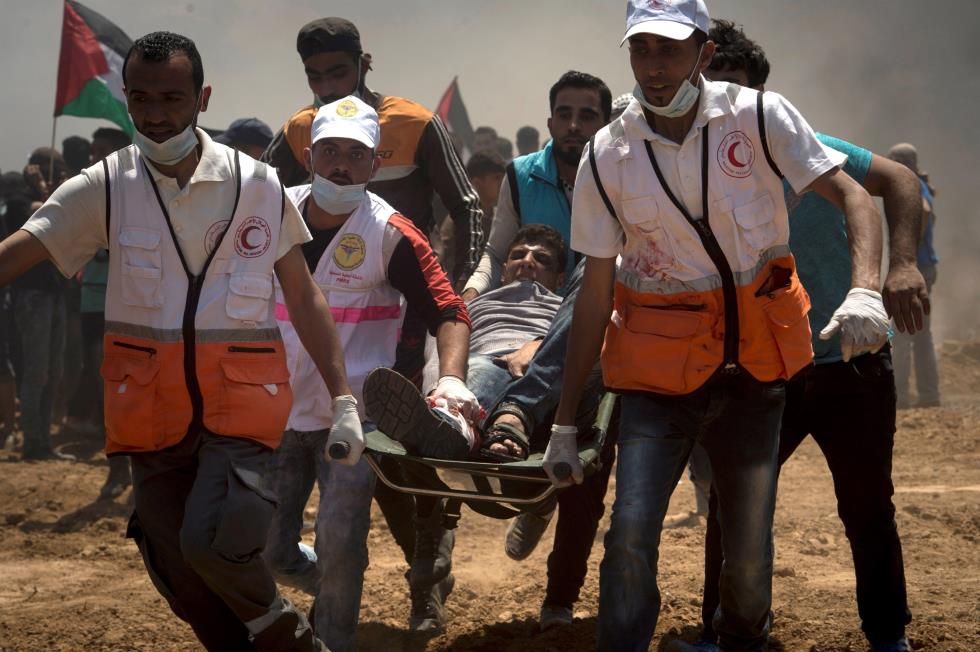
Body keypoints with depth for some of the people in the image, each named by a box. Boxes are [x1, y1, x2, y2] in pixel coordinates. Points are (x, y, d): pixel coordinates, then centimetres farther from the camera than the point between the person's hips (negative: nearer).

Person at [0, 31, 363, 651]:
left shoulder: (259, 186, -1)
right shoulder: (104, 187, -1)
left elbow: (305, 298, 5)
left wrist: (343, 398, 0)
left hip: (240, 396, -2)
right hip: (150, 406, 2)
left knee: (211, 541, -21)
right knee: (179, 576, 6)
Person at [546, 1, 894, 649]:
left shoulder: (759, 116, -6)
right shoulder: (607, 156, -4)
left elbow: (852, 194, -11)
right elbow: (596, 291, 0)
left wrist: (865, 290, -31)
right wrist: (565, 422, 0)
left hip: (754, 360, 0)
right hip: (658, 364, 0)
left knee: (750, 551, 5)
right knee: (631, 534, -15)